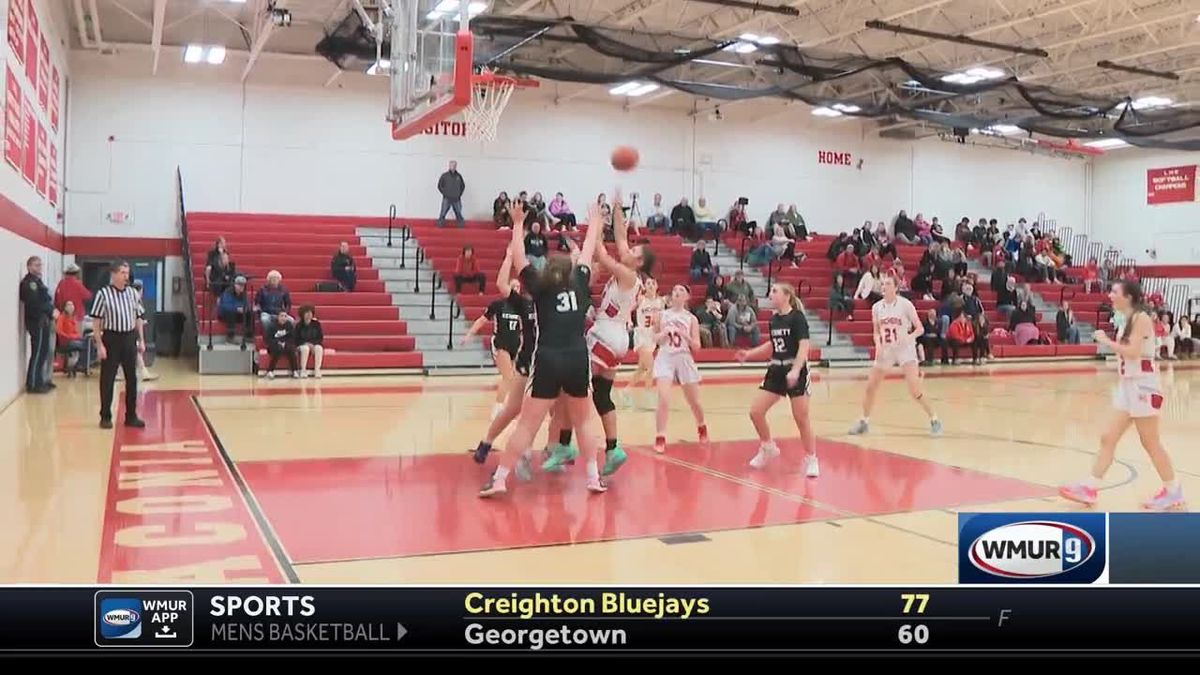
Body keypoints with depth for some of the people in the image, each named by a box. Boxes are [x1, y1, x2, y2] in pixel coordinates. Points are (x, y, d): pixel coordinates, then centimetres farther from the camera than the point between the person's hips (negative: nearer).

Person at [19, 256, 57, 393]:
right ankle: (33, 384, -4)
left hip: (43, 322, 10)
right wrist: (51, 311, -14)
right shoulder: (29, 282, -11)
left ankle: (41, 381, 23)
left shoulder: (37, 281, 20)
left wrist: (52, 310, 2)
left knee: (43, 352, 14)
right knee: (38, 353, -8)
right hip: (37, 322, -10)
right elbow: (35, 303, -21)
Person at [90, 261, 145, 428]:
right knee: (107, 380, 2)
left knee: (132, 379, 8)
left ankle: (131, 416, 17)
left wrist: (141, 340, 9)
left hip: (129, 339, 4)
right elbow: (96, 321, -7)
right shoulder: (103, 294, -7)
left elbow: (139, 318, 13)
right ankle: (105, 417, 12)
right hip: (111, 339, -4)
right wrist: (100, 345, -12)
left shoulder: (133, 293, 6)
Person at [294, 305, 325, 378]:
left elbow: (321, 338, 1)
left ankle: (317, 370, -30)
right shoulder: (299, 325, -4)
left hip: (315, 344, 1)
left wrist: (312, 344, -13)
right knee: (305, 348, -36)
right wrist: (306, 343, -15)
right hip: (303, 345, -1)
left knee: (319, 348, -33)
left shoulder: (316, 323, -2)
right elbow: (296, 339, -1)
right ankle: (303, 370, -29)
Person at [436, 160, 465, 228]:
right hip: (447, 199, -3)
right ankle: (440, 226, 3)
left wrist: (459, 194, 9)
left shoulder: (459, 176, 6)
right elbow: (439, 186, 3)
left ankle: (461, 227, 14)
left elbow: (463, 186, 18)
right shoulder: (444, 176, -3)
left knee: (459, 214, 7)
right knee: (442, 214, -4)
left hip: (456, 199, 3)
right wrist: (444, 194, -2)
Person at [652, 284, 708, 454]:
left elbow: (696, 347, 1)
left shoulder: (691, 319, 4)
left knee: (694, 402, 11)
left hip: (684, 359, 1)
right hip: (665, 358, -1)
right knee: (664, 400, -19)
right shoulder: (662, 315, 6)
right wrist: (663, 333, -10)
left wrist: (685, 336, -16)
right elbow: (655, 339, 10)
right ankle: (660, 438, -12)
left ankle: (702, 427, 41)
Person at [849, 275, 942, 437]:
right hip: (885, 351, 5)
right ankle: (864, 422, 23)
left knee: (914, 390, -17)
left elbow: (920, 329, -7)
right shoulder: (877, 307, 2)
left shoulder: (905, 304, -10)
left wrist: (909, 337, -26)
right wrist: (878, 344, -9)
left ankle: (934, 420, -1)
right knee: (870, 387, 5)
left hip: (905, 350, -4)